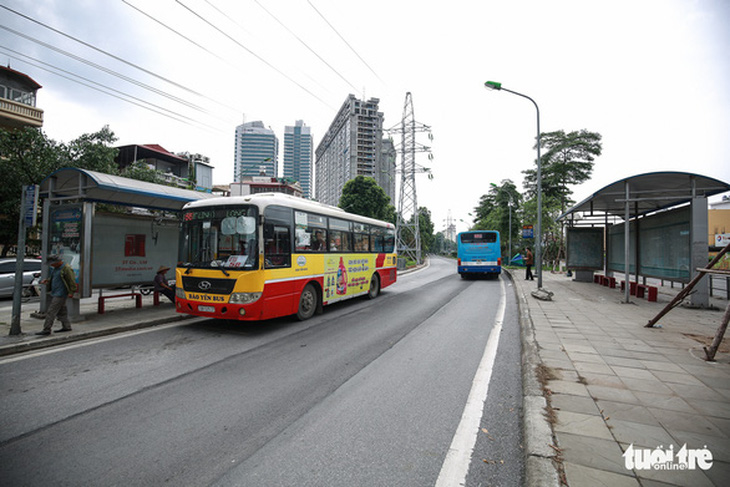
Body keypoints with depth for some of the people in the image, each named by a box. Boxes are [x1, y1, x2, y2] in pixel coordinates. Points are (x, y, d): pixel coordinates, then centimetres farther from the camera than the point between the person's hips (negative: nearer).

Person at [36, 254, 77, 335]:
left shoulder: (66, 268, -16)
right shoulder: (56, 268, 13)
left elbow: (72, 281, -18)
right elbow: (52, 278, 27)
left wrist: (71, 292, -20)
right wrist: (47, 280, 6)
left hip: (60, 294, -10)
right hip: (55, 293, 10)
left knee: (51, 311, -8)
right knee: (61, 311, 14)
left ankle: (46, 330, -4)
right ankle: (66, 326, 21)